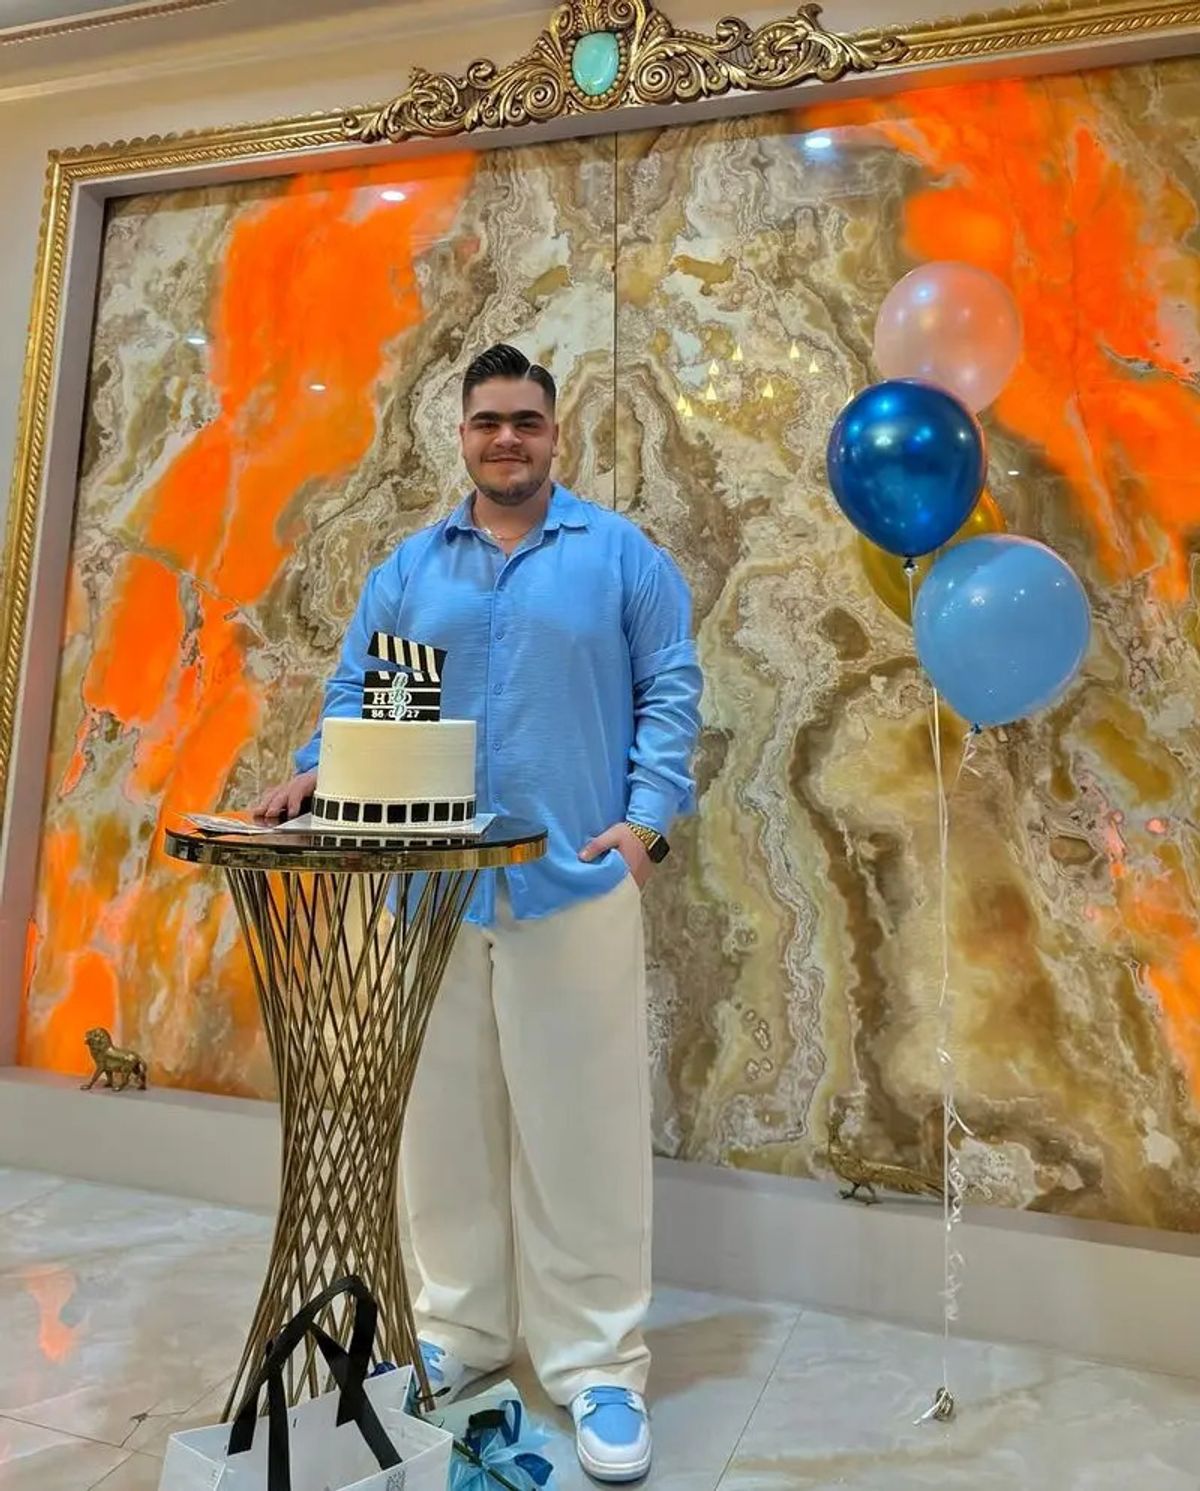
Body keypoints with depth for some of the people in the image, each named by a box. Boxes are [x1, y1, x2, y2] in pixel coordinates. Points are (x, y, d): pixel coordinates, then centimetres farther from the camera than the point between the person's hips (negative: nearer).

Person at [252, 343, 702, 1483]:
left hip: (574, 880, -3)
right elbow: (357, 690, 13)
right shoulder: (408, 568, 15)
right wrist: (317, 773, -5)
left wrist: (644, 818, -10)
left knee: (582, 1125, 2)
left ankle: (598, 1364, 19)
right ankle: (458, 1330, 31)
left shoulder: (621, 554, 6)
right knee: (444, 1117, 12)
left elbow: (669, 690, 1)